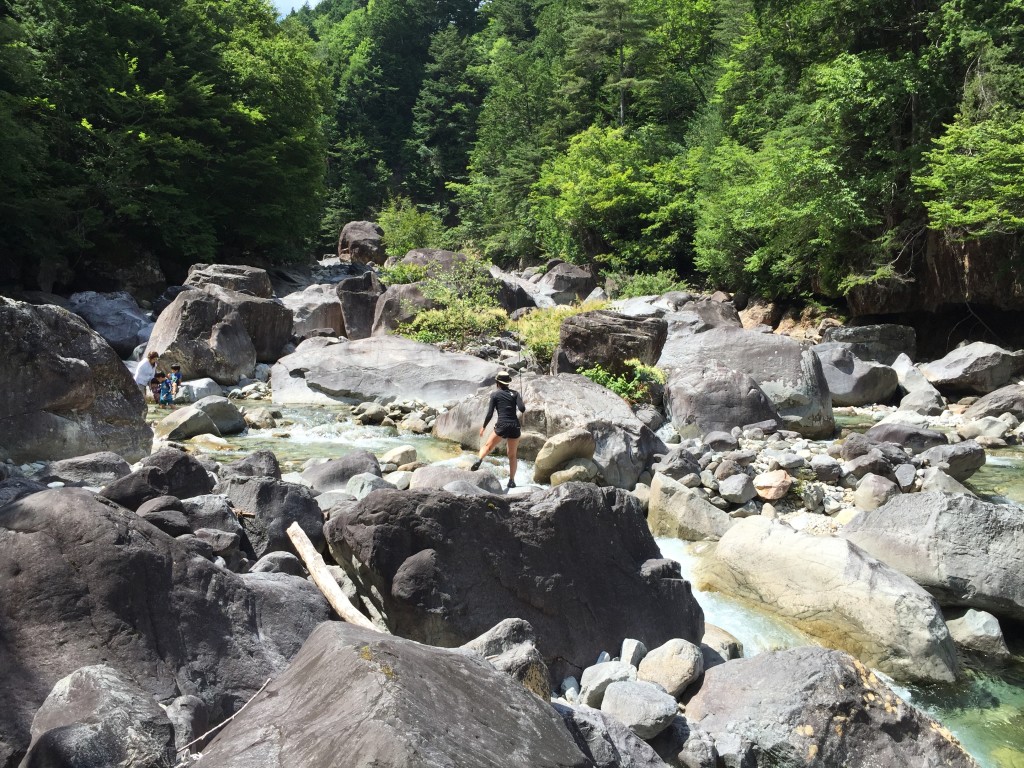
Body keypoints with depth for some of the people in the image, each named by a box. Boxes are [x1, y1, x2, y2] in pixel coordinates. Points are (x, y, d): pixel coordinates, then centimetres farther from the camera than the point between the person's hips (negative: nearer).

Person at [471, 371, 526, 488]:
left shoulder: (495, 394, 4)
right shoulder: (515, 393, 8)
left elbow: (490, 413, 0)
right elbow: (522, 409, -5)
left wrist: (483, 427, 11)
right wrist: (524, 405, 17)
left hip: (502, 425, -2)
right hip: (515, 426, 3)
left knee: (488, 446, 12)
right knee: (513, 455, 14)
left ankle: (479, 460, -18)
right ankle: (512, 481, 13)